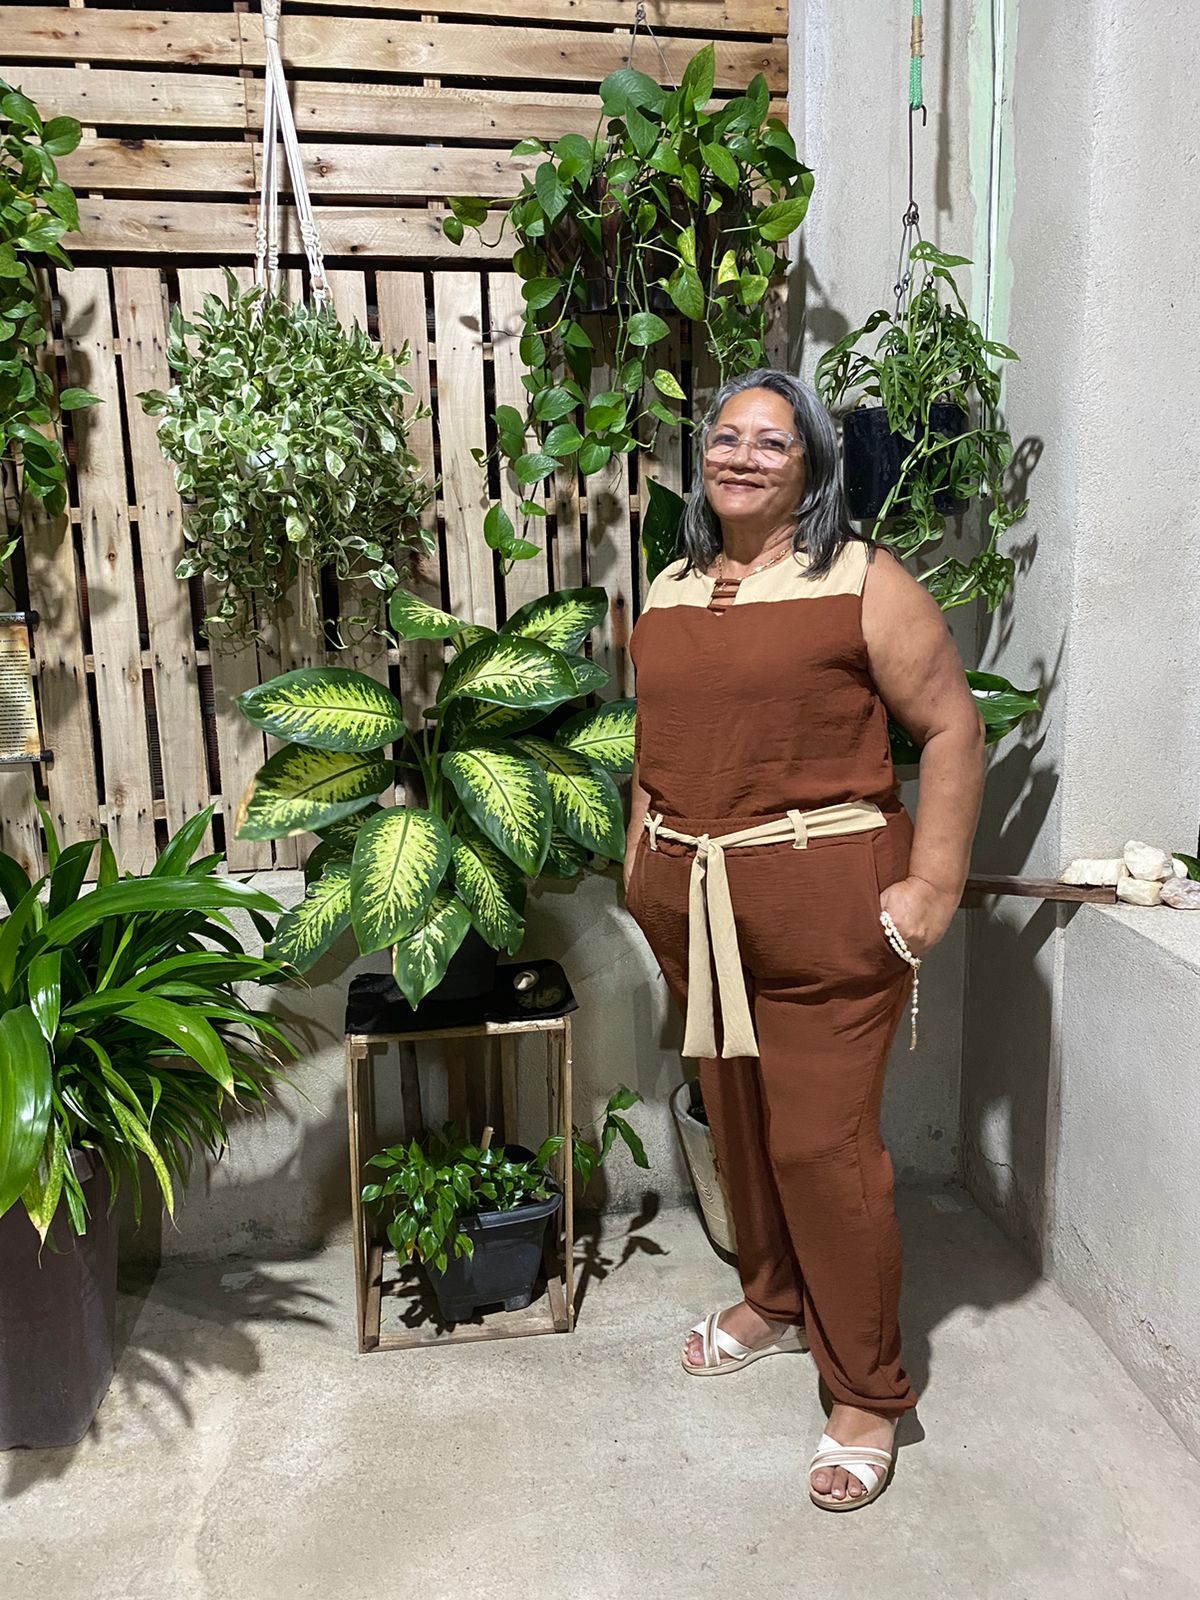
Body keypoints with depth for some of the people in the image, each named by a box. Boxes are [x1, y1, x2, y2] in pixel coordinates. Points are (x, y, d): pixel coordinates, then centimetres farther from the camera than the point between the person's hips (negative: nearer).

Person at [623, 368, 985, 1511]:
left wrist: (932, 884, -13)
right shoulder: (667, 593, 12)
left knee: (822, 1143, -1)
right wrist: (642, 855, 16)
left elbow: (951, 729, -7)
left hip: (823, 901, -6)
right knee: (735, 1120, 18)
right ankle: (774, 1300, 43)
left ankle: (867, 1395, 19)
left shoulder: (862, 581, -6)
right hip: (693, 904, 6)